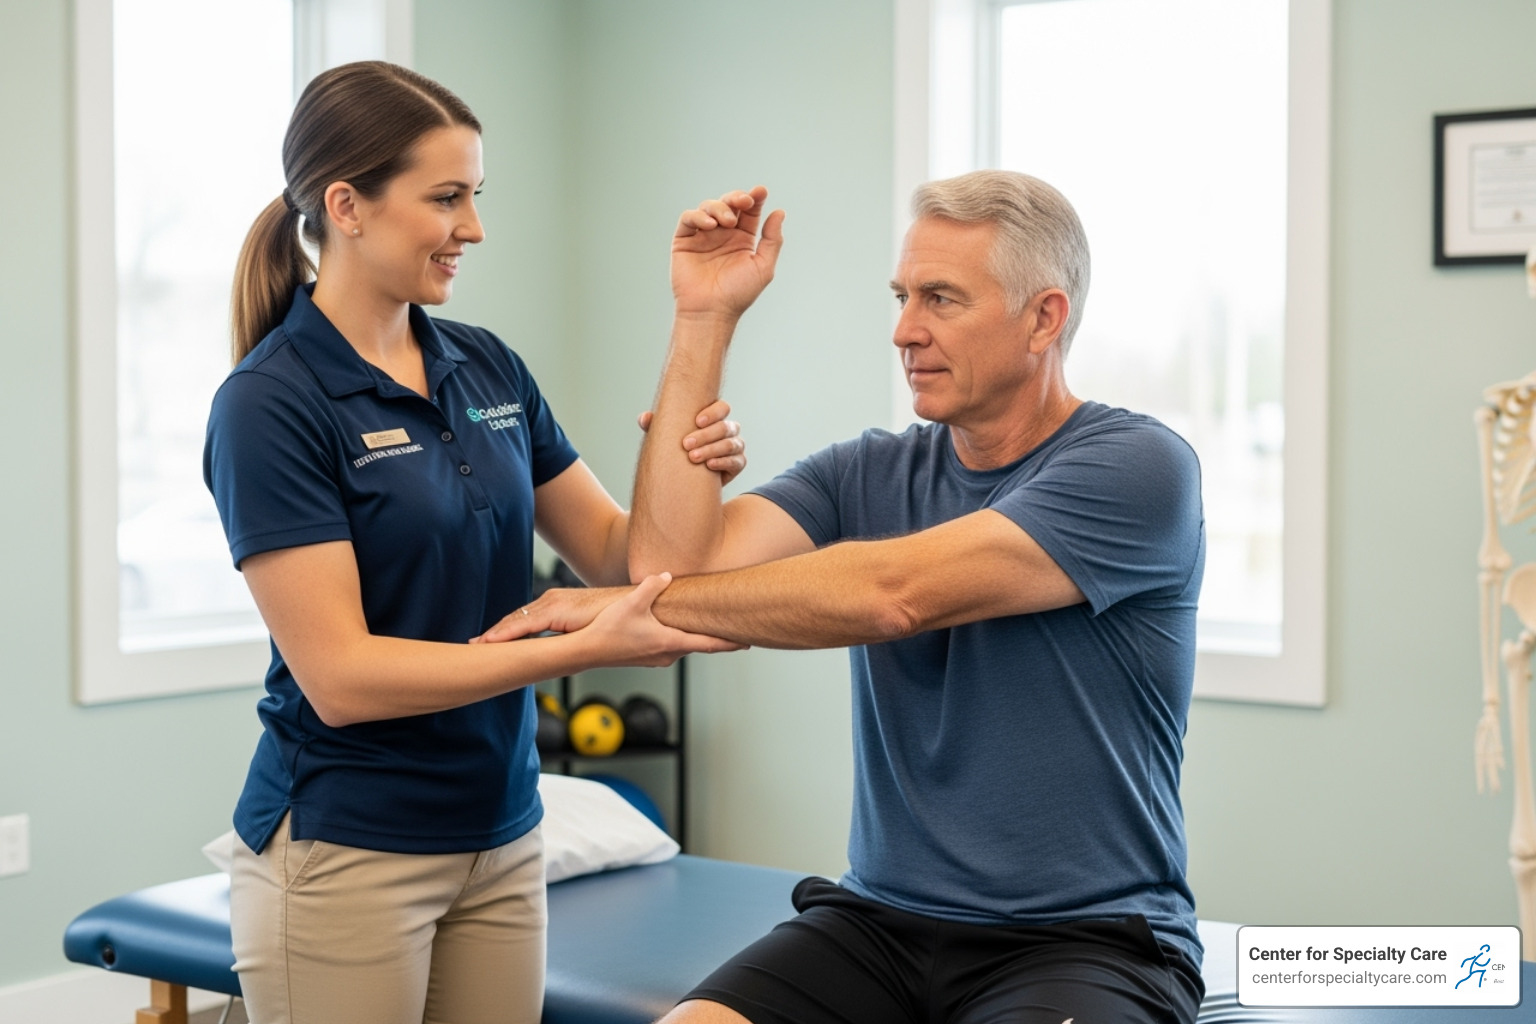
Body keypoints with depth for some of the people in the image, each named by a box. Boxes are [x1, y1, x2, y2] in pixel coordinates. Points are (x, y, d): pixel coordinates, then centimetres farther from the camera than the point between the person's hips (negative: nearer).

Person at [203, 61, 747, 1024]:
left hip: (503, 834, 6)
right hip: (343, 854, -6)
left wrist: (690, 472, -11)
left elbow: (615, 552, 9)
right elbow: (338, 675, -19)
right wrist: (585, 648, -24)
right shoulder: (271, 403, -14)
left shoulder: (489, 368, 5)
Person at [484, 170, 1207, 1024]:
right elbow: (677, 556, -9)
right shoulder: (871, 475, 7)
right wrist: (705, 320, -5)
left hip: (1088, 942, -4)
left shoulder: (1139, 466, -9)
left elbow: (889, 593, -20)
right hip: (880, 922, 4)